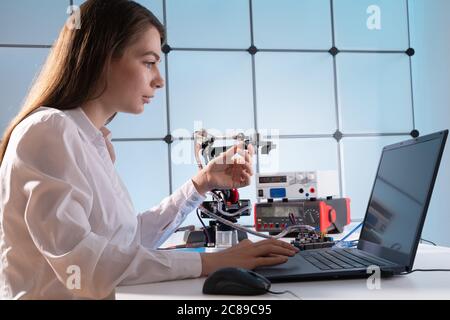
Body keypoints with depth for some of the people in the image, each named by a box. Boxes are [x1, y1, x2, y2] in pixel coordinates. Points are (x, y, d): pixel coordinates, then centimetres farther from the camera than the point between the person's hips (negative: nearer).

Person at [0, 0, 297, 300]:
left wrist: (203, 183, 5)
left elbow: (132, 238, 9)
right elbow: (80, 264, -25)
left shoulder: (92, 140, 10)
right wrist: (209, 262, -25)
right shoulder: (48, 131, -14)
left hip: (102, 293, 7)